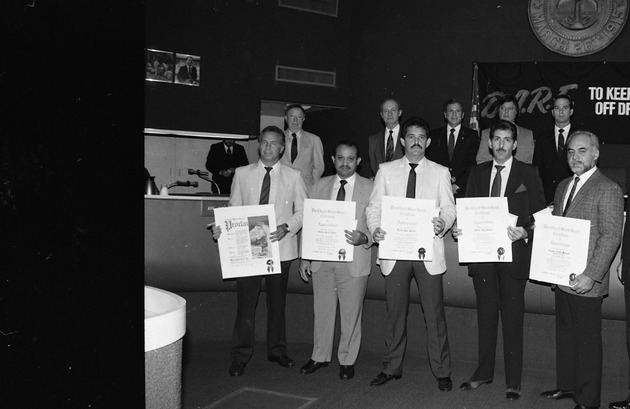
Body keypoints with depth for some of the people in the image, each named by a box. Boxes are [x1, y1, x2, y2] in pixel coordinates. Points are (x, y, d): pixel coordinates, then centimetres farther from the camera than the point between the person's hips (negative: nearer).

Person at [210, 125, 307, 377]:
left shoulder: (293, 176, 5)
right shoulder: (243, 174, 7)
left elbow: (302, 211, 3)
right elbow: (233, 208, 7)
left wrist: (287, 227, -15)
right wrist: (222, 228, -11)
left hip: (280, 247, 0)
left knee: (277, 301, 12)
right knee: (245, 301, 0)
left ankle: (277, 350, 27)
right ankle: (240, 356, 11)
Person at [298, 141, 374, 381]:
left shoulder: (370, 188, 0)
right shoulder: (321, 185, 10)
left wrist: (364, 238, -23)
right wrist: (305, 257, 5)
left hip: (353, 261, -3)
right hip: (321, 261, 3)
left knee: (351, 313, 6)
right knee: (322, 310, 12)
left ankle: (347, 361, 22)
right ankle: (320, 356, 28)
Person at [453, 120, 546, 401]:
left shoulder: (528, 174, 0)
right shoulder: (478, 173, 10)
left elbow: (540, 214, -2)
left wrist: (525, 232, -19)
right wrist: (458, 229, -6)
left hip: (513, 254, -3)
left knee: (512, 319, 2)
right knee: (485, 315, 13)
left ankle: (513, 382, 13)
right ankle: (484, 373, 27)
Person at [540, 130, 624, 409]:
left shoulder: (608, 190, -11)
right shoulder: (563, 187, 14)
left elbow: (610, 237, -17)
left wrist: (591, 275, -21)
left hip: (586, 282, -7)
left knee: (587, 341, 3)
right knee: (564, 334, 18)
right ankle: (567, 385, 34)